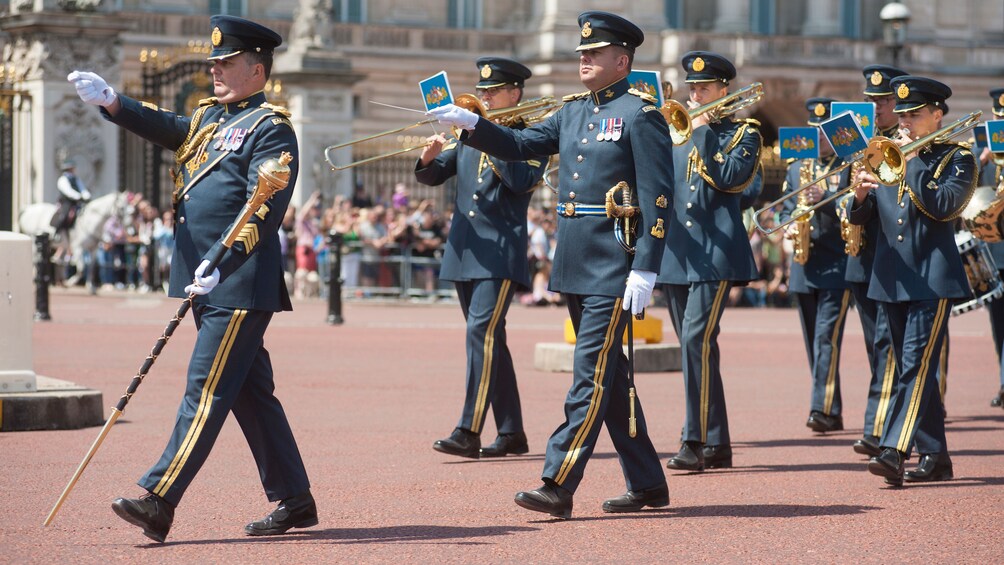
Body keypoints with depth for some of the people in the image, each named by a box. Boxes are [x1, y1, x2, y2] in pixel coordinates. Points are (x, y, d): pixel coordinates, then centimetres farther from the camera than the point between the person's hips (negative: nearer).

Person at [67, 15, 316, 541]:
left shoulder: (271, 128, -7)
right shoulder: (210, 117, 19)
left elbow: (264, 208, -17)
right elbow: (165, 127, 4)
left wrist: (222, 262, -25)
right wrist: (110, 100, -13)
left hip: (240, 285, -9)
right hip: (206, 281, 9)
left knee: (206, 389, -10)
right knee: (249, 392, 11)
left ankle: (158, 501, -14)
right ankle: (294, 501, 18)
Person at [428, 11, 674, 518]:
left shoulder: (641, 114, -9)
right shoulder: (573, 111, 15)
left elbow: (658, 198, -13)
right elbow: (520, 145, 13)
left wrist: (645, 271, -18)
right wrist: (470, 124, -3)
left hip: (614, 270, -8)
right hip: (575, 266, 8)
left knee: (590, 376, -9)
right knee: (609, 376, 12)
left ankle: (558, 486, -11)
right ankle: (647, 484, 20)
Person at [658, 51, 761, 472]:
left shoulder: (743, 133, 3)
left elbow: (731, 178, -14)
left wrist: (703, 132, -11)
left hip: (716, 253, -6)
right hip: (676, 253, 6)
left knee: (697, 338, -18)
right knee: (696, 346, 7)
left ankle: (696, 441, -18)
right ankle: (716, 445, 13)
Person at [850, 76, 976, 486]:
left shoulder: (957, 159, 0)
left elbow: (944, 206, -18)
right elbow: (860, 218, 10)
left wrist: (912, 162, -15)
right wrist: (861, 194, -12)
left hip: (932, 279, -6)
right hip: (893, 279, 6)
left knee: (916, 365, -15)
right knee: (912, 369, 10)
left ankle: (893, 451, -25)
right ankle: (935, 456, 17)